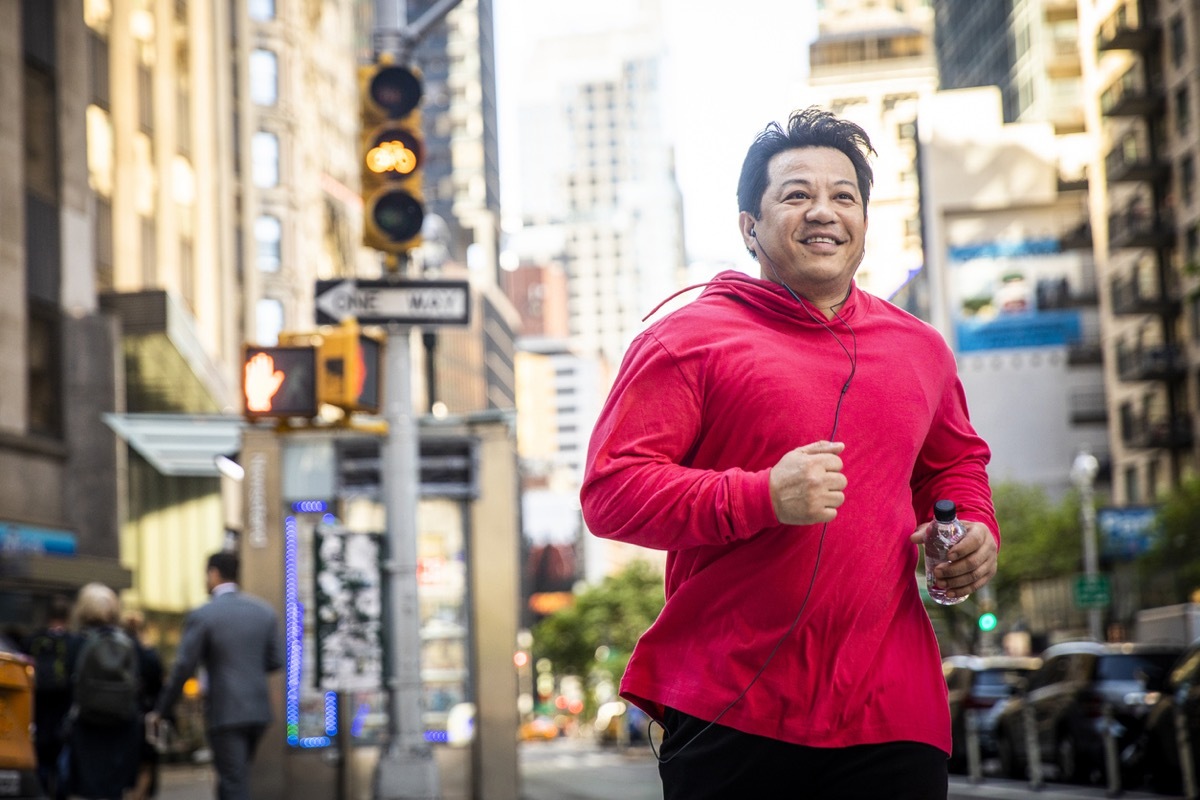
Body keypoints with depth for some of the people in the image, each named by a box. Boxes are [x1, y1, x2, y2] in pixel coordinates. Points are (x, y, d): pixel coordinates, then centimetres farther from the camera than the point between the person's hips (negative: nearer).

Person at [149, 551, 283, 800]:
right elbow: (276, 660, 9)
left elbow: (183, 668, -10)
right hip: (258, 710, 5)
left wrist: (160, 711, -1)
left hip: (225, 713, -5)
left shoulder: (201, 616, -9)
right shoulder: (265, 612, 6)